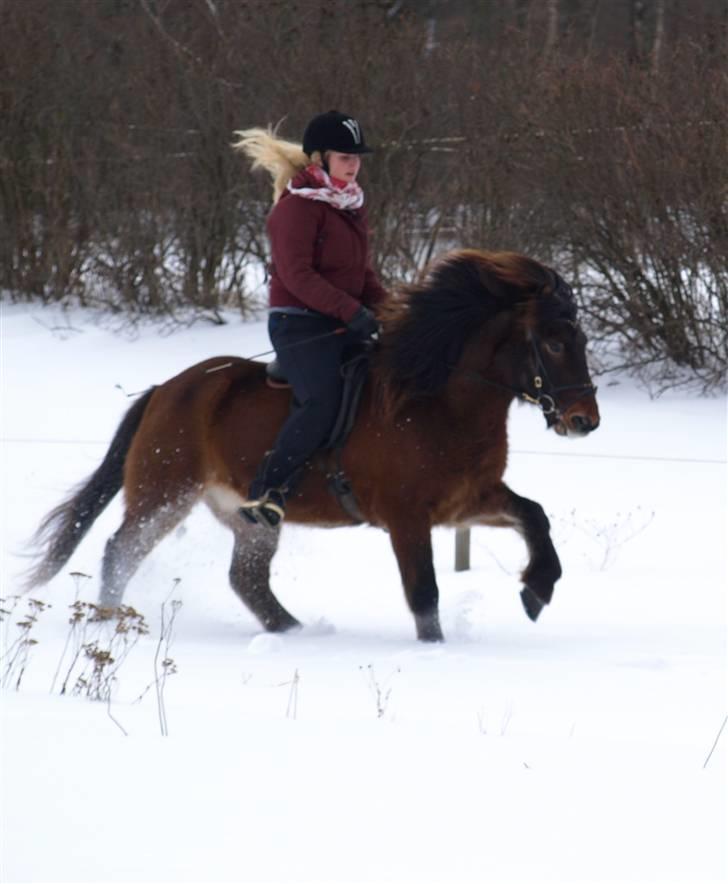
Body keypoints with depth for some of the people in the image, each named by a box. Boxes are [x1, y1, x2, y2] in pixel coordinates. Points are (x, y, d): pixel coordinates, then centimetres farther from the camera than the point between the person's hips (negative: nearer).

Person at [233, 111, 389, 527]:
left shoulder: (351, 204, 16)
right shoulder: (298, 205, -11)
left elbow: (363, 272, 21)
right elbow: (297, 274, -19)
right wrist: (351, 310, -25)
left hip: (344, 325, 9)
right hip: (300, 326, -9)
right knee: (323, 402, -27)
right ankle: (266, 492, -23)